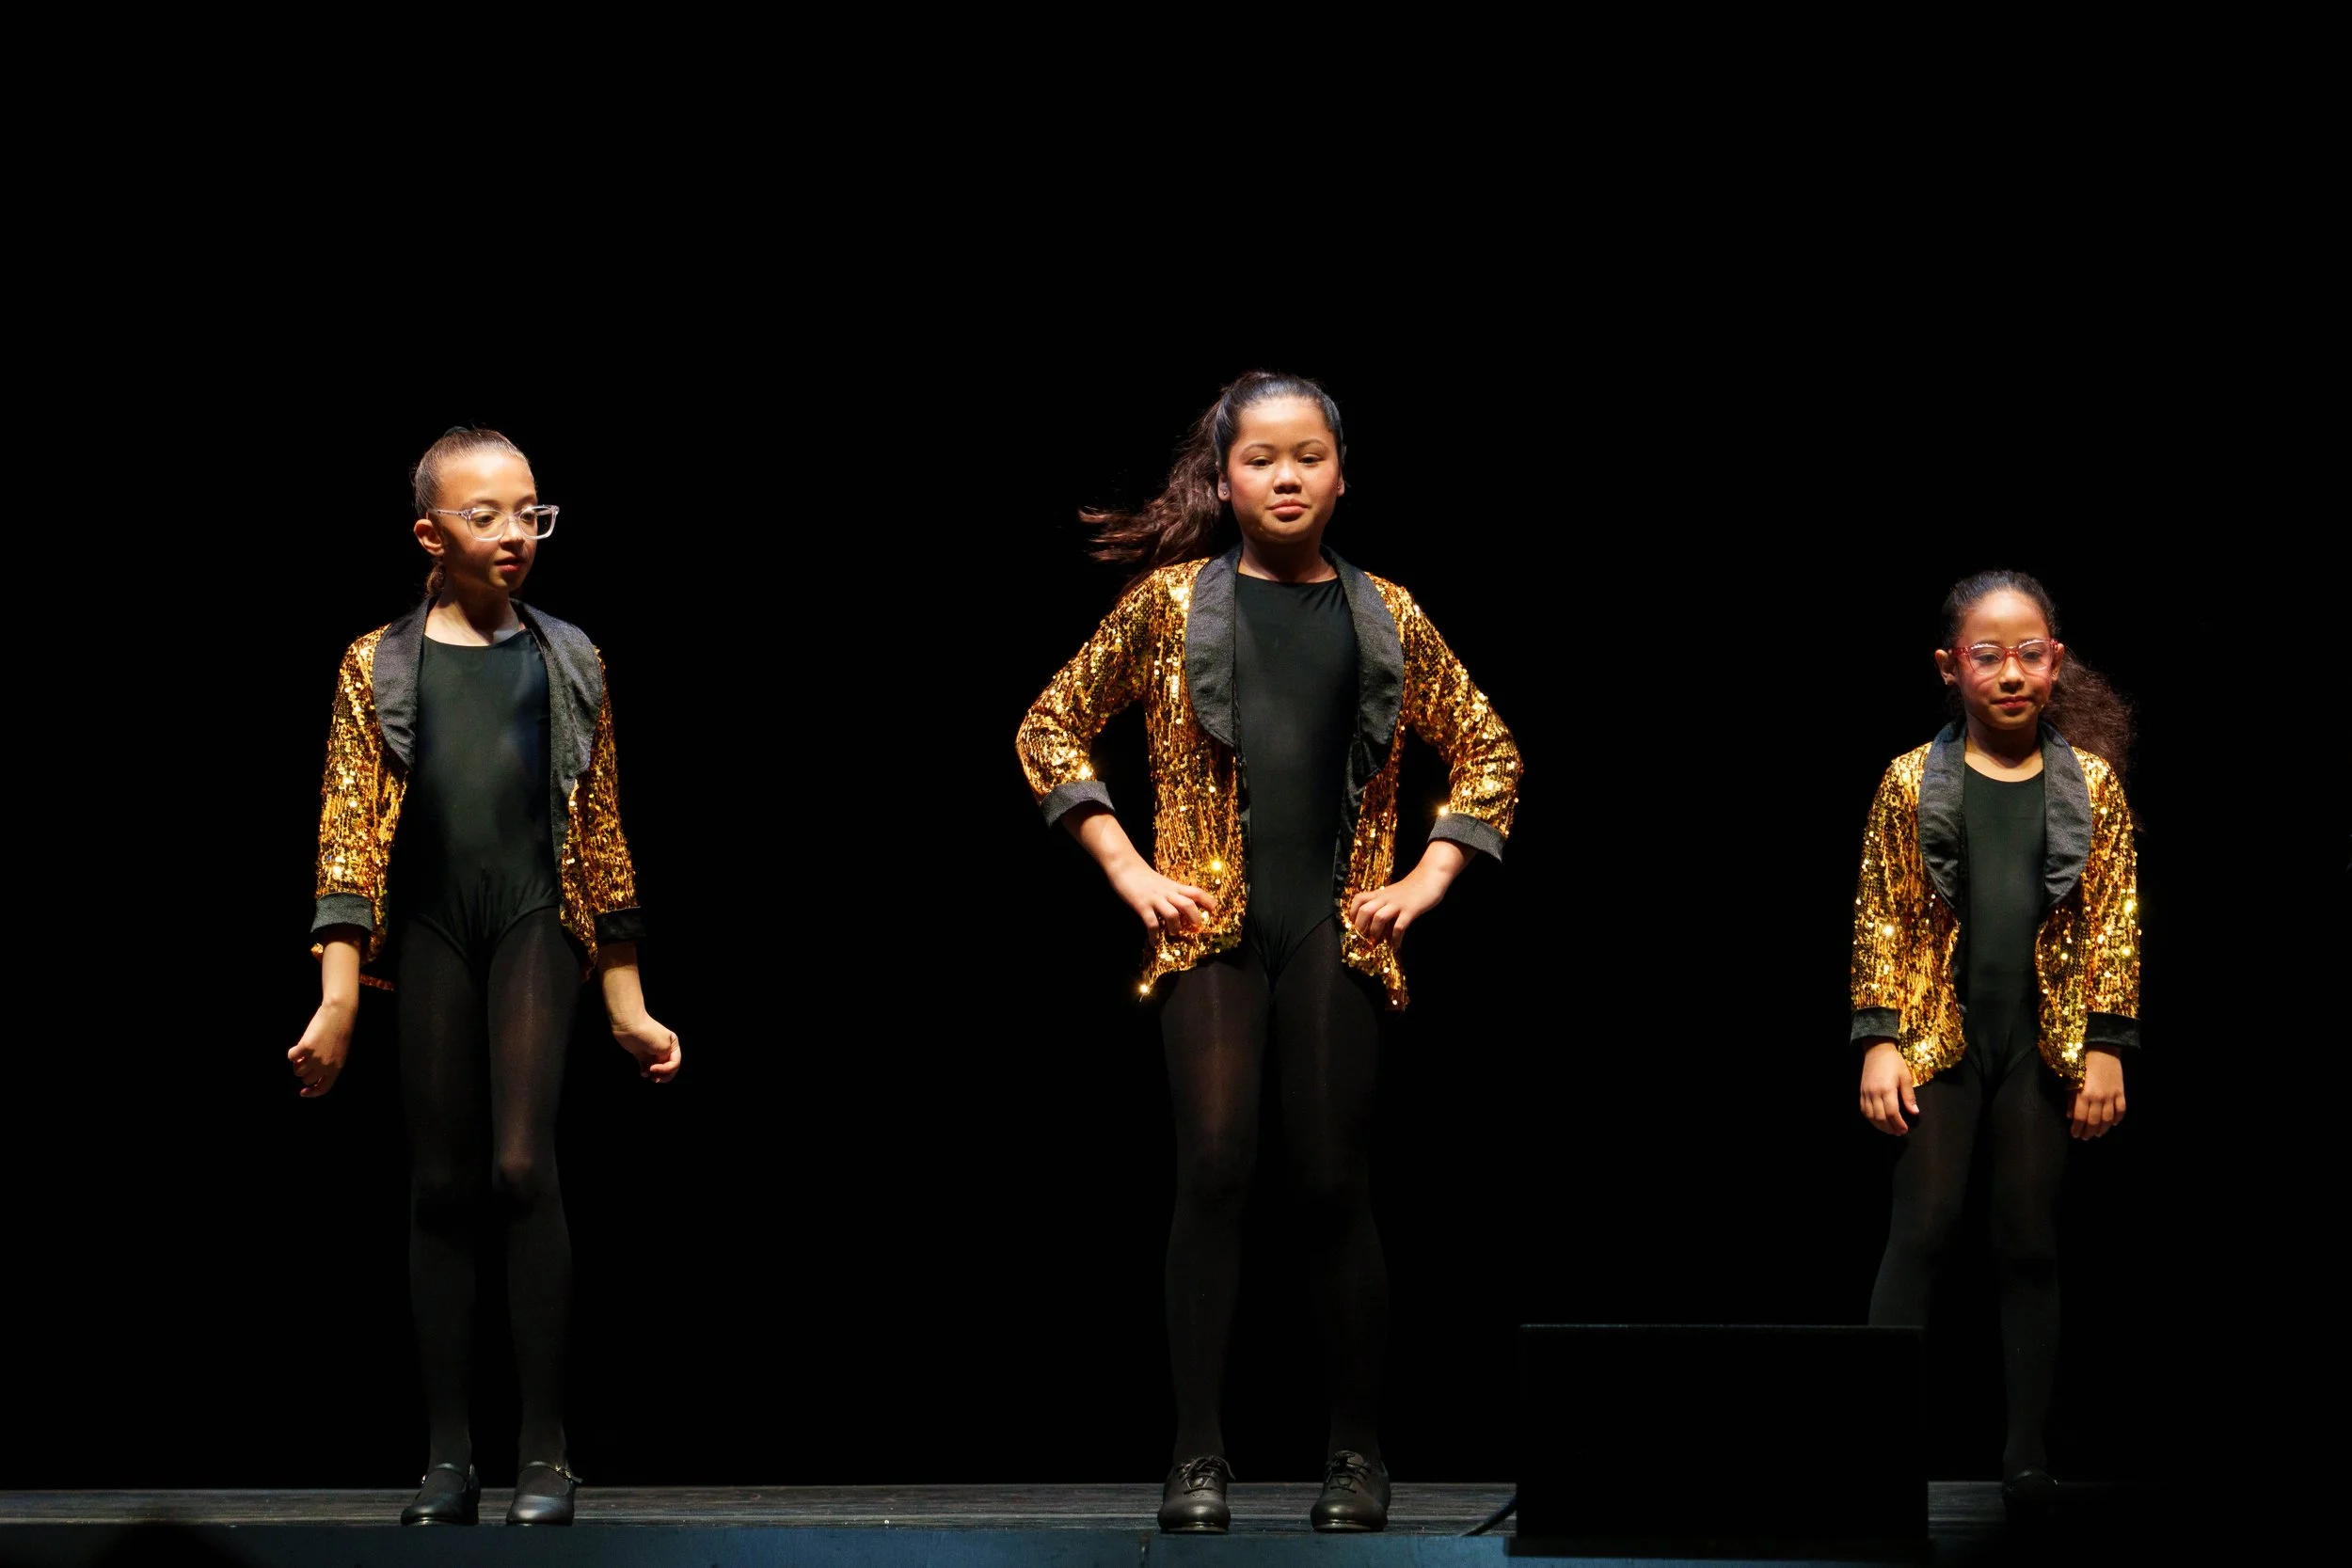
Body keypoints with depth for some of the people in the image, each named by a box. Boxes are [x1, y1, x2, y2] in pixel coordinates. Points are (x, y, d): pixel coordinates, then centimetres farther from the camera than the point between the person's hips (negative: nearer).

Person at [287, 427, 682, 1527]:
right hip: (427, 929, 1)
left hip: (535, 919, -1)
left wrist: (628, 1003, 10)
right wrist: (337, 1000, -7)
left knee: (523, 1166, -14)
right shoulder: (378, 667, 5)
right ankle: (448, 1461, 5)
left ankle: (545, 1452, -11)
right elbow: (348, 834, 2)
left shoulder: (567, 661, 9)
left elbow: (601, 829, 11)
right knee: (440, 1187, 2)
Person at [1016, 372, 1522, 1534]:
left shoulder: (1385, 616, 11)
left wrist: (1426, 879, 7)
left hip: (1337, 932, 1)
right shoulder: (1173, 600, 6)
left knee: (1335, 1186, 0)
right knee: (1212, 1172, -11)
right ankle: (1198, 1460, -7)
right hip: (1211, 927, -1)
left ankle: (1358, 1458, 9)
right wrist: (1126, 868, 2)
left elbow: (1487, 752, 19)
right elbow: (1052, 728, 11)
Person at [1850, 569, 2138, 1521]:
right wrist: (1879, 1040, -5)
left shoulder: (2091, 783, 4)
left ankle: (2027, 1457, 9)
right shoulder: (1913, 782, 1)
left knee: (2029, 1245, 5)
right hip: (1939, 1037, -1)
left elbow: (2114, 924, 4)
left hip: (2044, 1044, 1)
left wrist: (2106, 1048, -1)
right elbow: (1881, 917, 2)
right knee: (1922, 1229, -7)